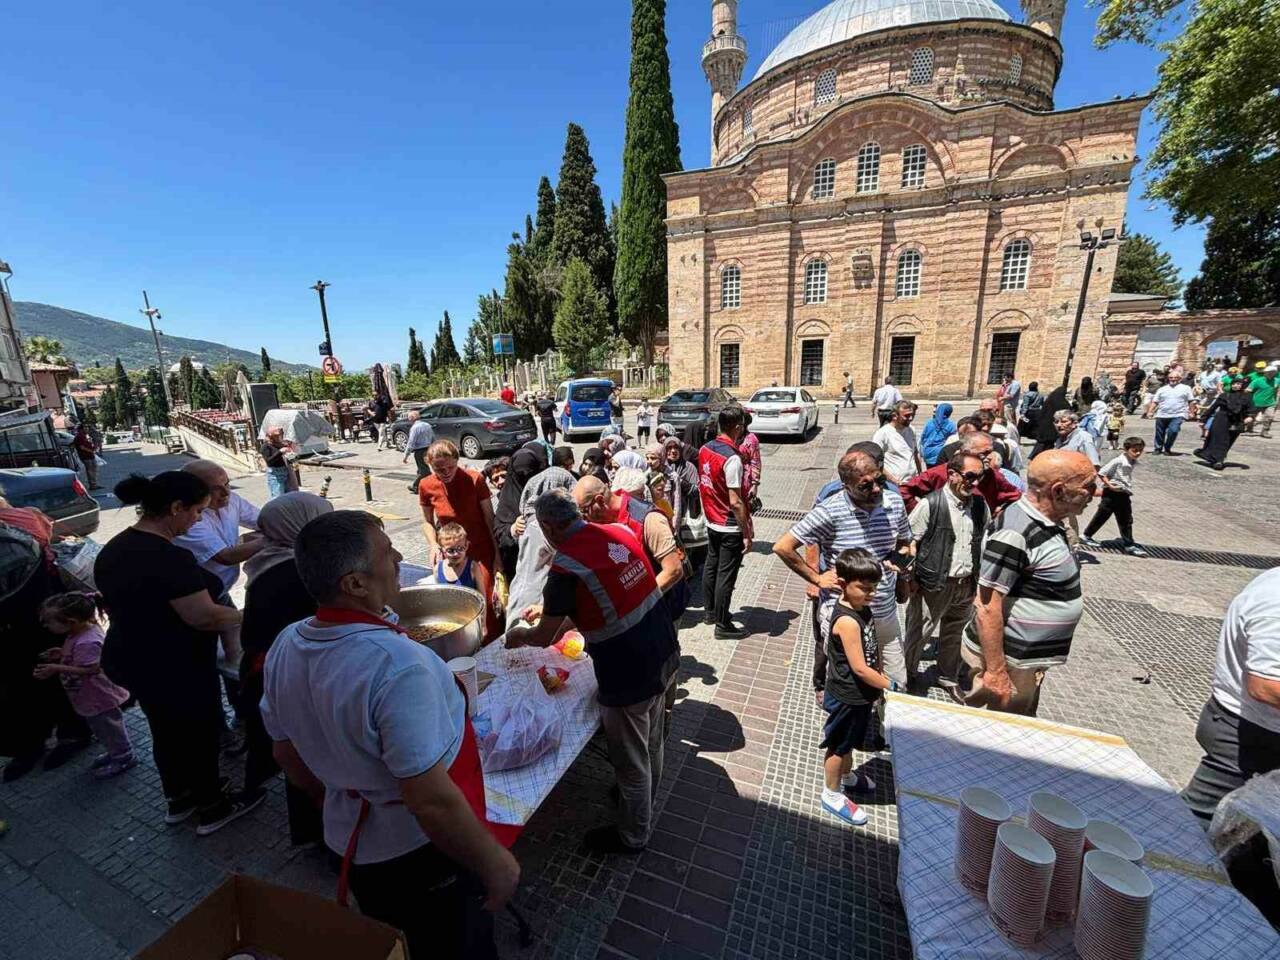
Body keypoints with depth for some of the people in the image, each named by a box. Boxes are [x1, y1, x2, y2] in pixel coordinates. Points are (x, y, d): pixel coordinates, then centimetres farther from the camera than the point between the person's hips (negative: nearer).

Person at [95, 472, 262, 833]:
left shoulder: (112, 549, 1)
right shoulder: (170, 558, -30)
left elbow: (125, 603, 14)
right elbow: (204, 617, -28)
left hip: (130, 660, 9)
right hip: (175, 669, -9)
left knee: (166, 729, 25)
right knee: (201, 732, 12)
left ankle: (177, 800, 45)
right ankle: (211, 809, 30)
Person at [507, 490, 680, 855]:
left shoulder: (566, 566, -22)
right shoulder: (620, 531, -1)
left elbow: (544, 637, -9)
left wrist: (518, 633, 14)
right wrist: (549, 607, 25)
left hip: (630, 677, -7)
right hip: (666, 656, 8)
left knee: (631, 760, 18)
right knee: (651, 742, 30)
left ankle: (633, 836, 43)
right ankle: (645, 801, 56)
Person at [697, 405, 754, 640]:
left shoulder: (705, 449, 0)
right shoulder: (732, 459, -25)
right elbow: (735, 502, -24)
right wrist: (747, 534, -16)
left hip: (712, 523, 8)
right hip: (731, 528, -8)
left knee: (711, 566, 19)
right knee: (726, 575, 3)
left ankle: (711, 611, 36)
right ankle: (723, 625, 15)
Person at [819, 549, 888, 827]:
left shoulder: (863, 609, -2)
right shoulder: (847, 621, -31)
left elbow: (873, 649, 10)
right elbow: (859, 668, -27)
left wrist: (881, 677, 3)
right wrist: (890, 686, -16)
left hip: (861, 693, 8)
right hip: (846, 697, -8)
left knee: (849, 741, 29)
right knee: (838, 745, 12)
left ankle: (847, 775, 52)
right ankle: (832, 795, 31)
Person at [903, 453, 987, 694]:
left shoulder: (980, 506, 3)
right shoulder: (930, 504, -15)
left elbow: (984, 544, 14)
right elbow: (909, 541, -12)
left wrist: (979, 580, 12)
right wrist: (910, 578, -12)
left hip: (967, 585, 5)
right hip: (933, 585, -5)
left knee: (954, 635, 22)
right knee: (918, 634, 8)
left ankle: (949, 678, 43)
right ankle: (907, 676, 30)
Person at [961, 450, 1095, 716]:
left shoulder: (1046, 523, 3)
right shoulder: (1014, 535, -27)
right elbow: (987, 607, -27)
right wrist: (996, 672, -24)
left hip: (1030, 657, 9)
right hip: (1009, 661, -9)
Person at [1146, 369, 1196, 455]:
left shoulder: (1185, 388, 10)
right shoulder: (1162, 389, 12)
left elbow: (1191, 401, 8)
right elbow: (1154, 402, 10)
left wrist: (1191, 412, 1)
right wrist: (1150, 411, -1)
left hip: (1178, 415, -2)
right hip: (1162, 415, 2)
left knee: (1173, 431, -17)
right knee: (1159, 433, 7)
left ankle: (1167, 449, -1)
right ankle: (1158, 449, 23)